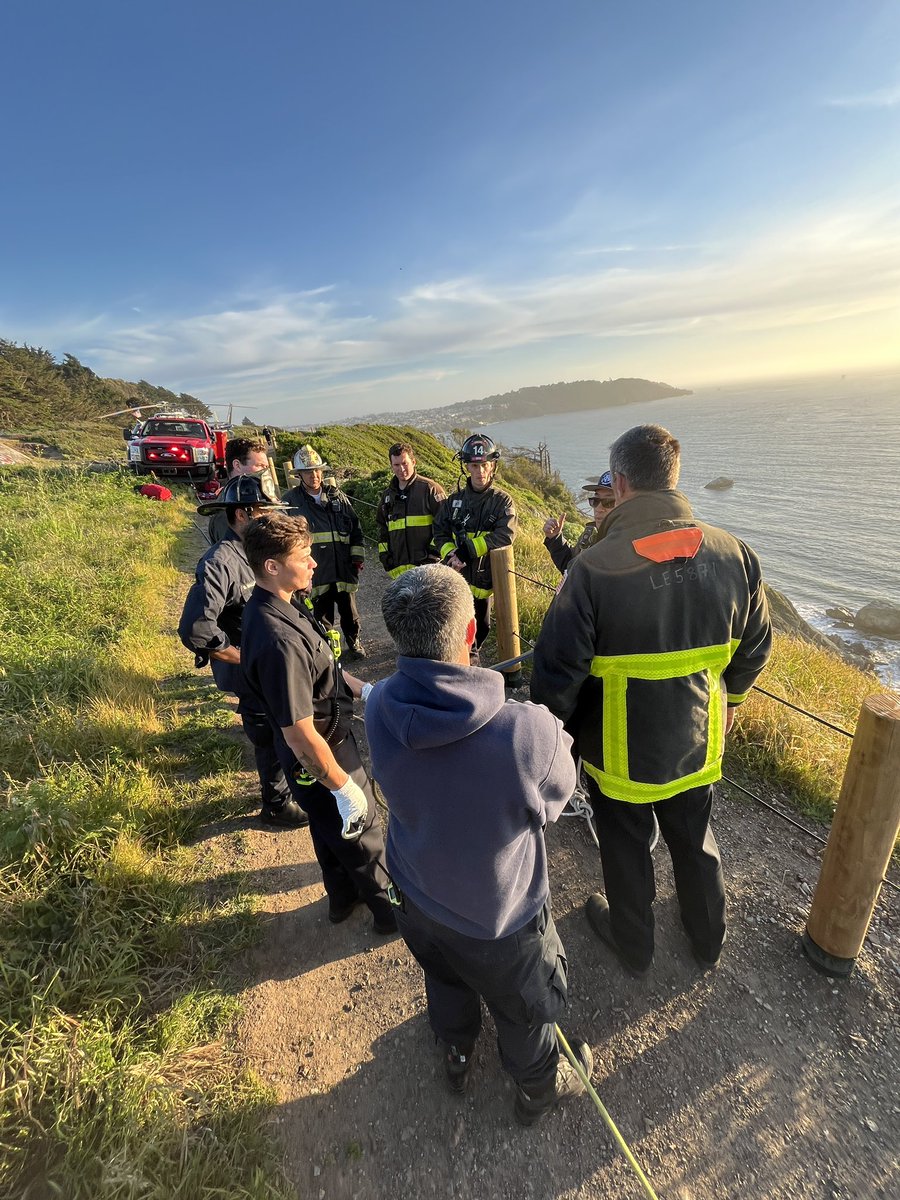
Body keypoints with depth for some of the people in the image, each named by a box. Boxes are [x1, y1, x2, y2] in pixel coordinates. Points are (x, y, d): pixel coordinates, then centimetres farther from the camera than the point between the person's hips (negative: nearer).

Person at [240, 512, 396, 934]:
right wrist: (343, 787, -21)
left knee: (333, 830, 30)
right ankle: (391, 909, 43)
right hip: (319, 759, -9)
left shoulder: (281, 603, -6)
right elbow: (300, 735, -31)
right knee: (362, 834, 16)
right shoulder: (278, 640, -37)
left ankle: (344, 896, 55)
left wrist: (361, 687, 8)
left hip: (333, 738, 9)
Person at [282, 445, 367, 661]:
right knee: (322, 614, 8)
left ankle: (354, 642, 33)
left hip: (344, 567, 2)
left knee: (349, 610, 13)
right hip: (316, 570, -2)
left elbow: (355, 527, 12)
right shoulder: (291, 500, 1)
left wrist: (357, 556, 7)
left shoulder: (337, 496, 8)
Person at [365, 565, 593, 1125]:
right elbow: (552, 801, -17)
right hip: (500, 918, -4)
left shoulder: (379, 707, -27)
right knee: (526, 1009, 30)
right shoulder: (530, 732, -40)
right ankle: (540, 1088, 61)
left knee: (446, 981, 36)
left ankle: (457, 1058, 67)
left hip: (416, 893, 4)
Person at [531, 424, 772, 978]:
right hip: (697, 742, 4)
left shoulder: (594, 567, -27)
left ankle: (634, 946, 49)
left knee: (626, 849, 22)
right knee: (695, 840, 29)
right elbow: (757, 646, 2)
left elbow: (559, 671, -22)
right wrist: (729, 697, 20)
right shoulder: (735, 554, -12)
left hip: (621, 749, -4)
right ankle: (709, 940, 54)